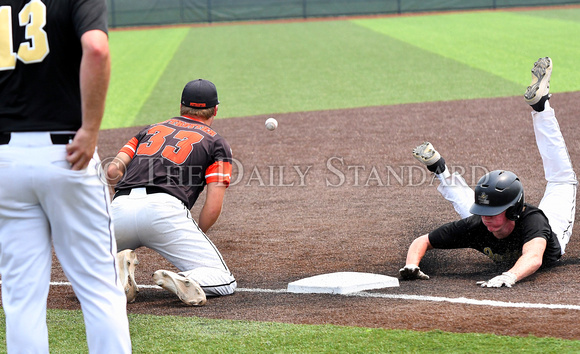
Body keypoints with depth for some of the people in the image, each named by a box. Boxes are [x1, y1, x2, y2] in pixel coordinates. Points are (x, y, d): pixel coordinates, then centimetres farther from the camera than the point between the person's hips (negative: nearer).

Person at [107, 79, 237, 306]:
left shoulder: (150, 130, 31)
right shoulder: (216, 142, 18)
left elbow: (113, 171, 16)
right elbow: (213, 206, 5)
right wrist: (193, 239, 18)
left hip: (119, 209, 4)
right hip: (165, 209, -4)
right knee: (224, 283, 2)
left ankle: (118, 267, -6)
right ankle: (183, 280, -30)